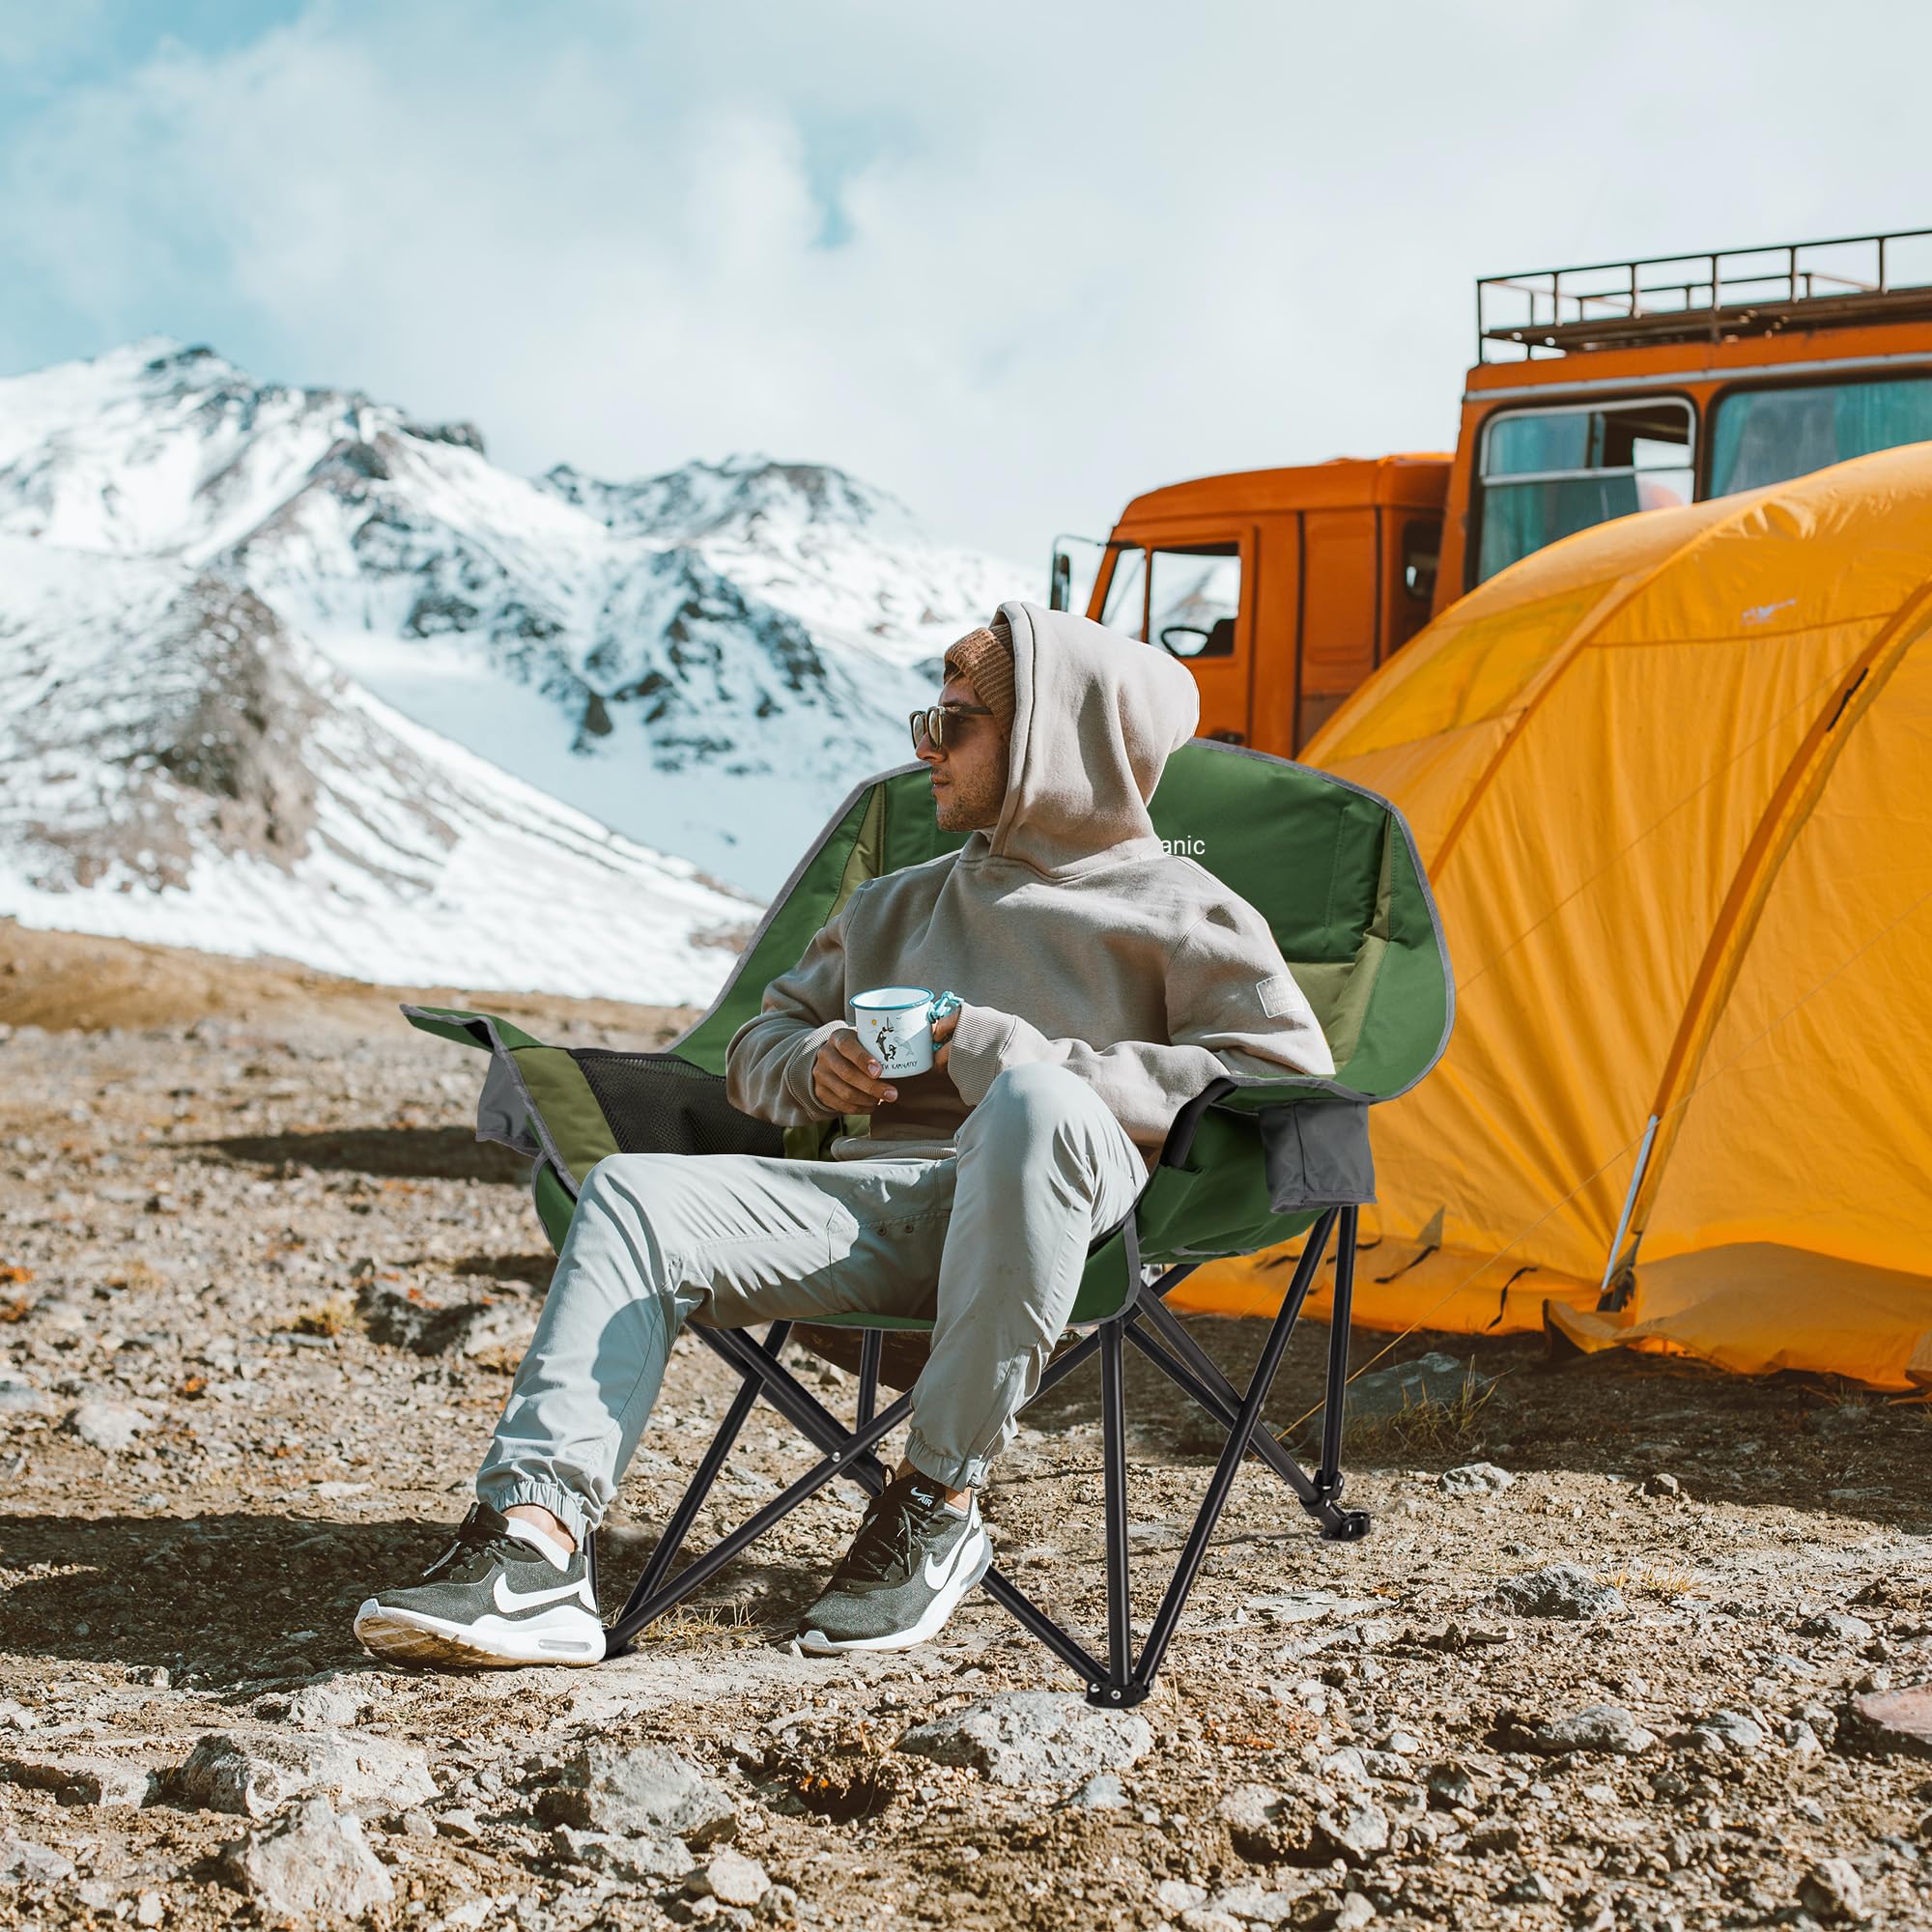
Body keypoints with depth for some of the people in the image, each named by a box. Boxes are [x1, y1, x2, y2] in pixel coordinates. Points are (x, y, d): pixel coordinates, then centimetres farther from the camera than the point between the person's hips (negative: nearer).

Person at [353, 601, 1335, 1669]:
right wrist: (818, 1061, 10)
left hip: (1054, 1208, -5)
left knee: (1036, 1103, -40)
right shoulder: (899, 905, 30)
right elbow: (757, 1043, 38)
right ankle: (532, 1550, -33)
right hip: (878, 1199, 5)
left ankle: (938, 1500, -28)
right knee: (635, 1193, -19)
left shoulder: (1174, 909, 11)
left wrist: (1016, 1057, -7)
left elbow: (1286, 1071, -4)